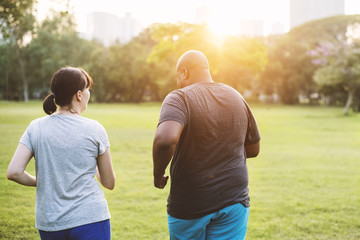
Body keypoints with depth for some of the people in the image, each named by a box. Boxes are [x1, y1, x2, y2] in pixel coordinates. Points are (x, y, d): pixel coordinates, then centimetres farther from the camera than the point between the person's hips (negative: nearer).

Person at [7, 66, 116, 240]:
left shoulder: (35, 128, 0)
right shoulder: (94, 129, -5)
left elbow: (14, 172, -7)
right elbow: (109, 183, 1)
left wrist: (39, 182, 11)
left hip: (49, 225, 3)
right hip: (90, 219, -3)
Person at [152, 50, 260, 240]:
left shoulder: (179, 99, -13)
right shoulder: (237, 98, 5)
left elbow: (165, 139, -33)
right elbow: (253, 149, 13)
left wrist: (158, 174, -15)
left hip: (189, 205, -3)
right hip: (233, 201, 4)